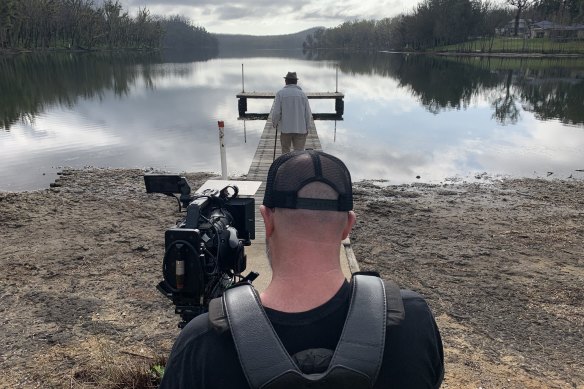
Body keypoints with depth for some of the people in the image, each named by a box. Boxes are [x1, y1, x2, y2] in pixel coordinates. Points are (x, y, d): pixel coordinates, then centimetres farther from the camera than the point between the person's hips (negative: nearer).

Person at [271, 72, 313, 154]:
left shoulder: (280, 93, -4)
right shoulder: (302, 94, 1)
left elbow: (276, 112, -8)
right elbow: (308, 113, 1)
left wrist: (274, 123, 11)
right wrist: (307, 127, 13)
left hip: (285, 128, -1)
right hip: (300, 129, 1)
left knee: (285, 152, 12)